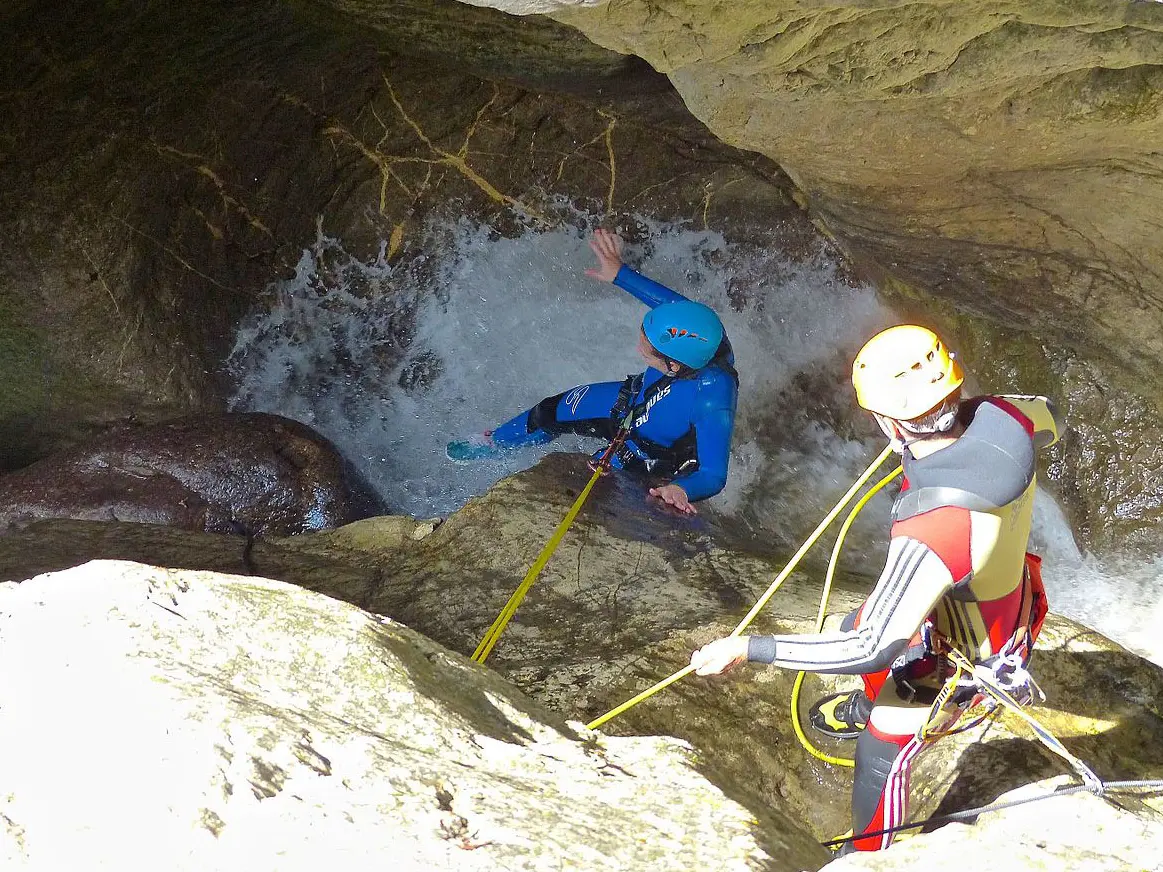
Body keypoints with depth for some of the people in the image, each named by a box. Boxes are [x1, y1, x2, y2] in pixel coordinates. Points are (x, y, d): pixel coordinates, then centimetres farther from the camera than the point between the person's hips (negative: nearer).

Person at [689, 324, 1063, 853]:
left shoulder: (930, 535, -48)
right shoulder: (1005, 418, -27)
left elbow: (872, 649, -39)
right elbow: (1051, 422, 1)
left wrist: (747, 649, -34)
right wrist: (957, 411, 4)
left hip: (962, 654, -7)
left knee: (880, 754, 13)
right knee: (856, 625, 29)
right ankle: (866, 707, 62)